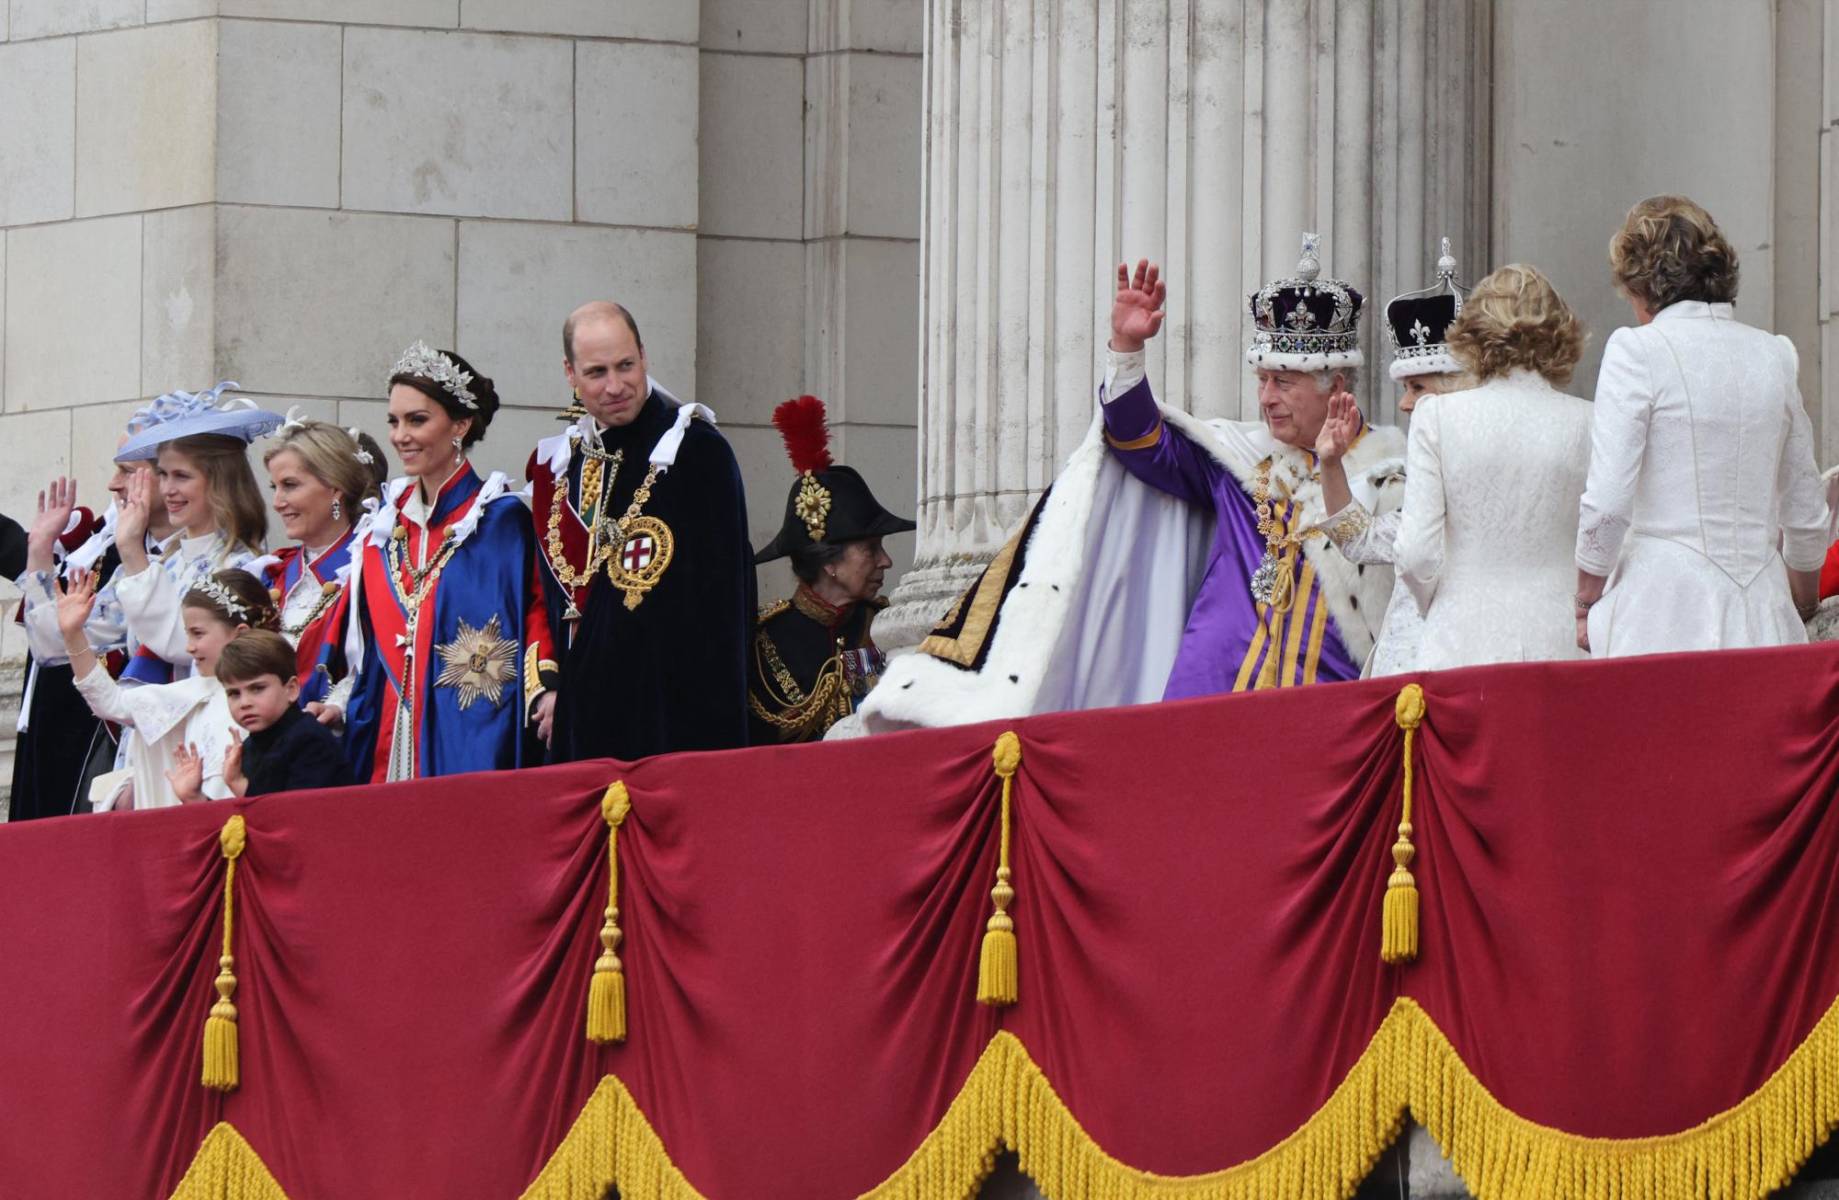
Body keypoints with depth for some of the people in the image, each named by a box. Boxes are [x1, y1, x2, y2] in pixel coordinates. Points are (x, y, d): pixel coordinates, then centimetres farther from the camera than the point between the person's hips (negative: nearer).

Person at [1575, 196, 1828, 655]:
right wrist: (1800, 611, 32)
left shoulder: (1636, 350, -4)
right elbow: (1806, 516, 18)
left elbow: (1608, 503, -10)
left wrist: (1586, 603, 2)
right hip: (1761, 615, 5)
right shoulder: (1773, 355, 12)